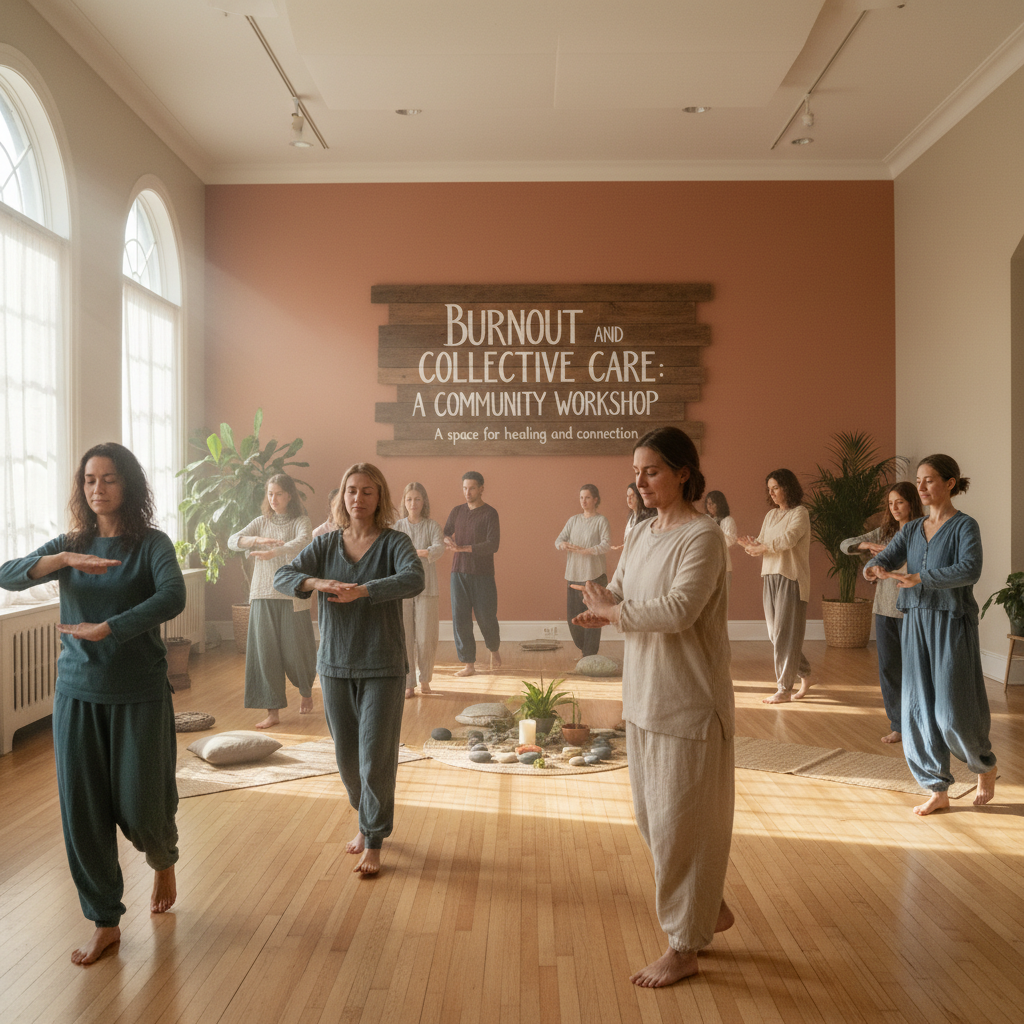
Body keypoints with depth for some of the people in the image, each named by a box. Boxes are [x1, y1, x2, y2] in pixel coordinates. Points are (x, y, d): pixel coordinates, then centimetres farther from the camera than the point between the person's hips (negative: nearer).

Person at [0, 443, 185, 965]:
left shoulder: (151, 544, -6)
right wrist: (63, 560, -25)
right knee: (81, 811, 5)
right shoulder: (70, 545, 6)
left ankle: (163, 861, 40)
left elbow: (173, 597, -24)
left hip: (139, 693, -3)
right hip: (78, 692, 3)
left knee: (140, 808, 4)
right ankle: (105, 922, 22)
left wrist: (105, 630, -25)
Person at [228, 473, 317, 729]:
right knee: (265, 651, -1)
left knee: (295, 649, 3)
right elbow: (233, 541, -1)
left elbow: (303, 542, -22)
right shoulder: (261, 522, 11)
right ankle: (273, 711, 6)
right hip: (263, 595, 3)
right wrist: (258, 539, -21)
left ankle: (305, 690, 34)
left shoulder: (300, 522, 0)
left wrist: (273, 552, -37)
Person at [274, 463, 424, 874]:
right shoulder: (326, 545, 5)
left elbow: (413, 579, -25)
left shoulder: (394, 543, -6)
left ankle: (374, 843, 13)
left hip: (382, 666, -4)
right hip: (335, 664, 4)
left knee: (376, 756, -3)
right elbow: (281, 577, -4)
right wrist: (316, 582, -25)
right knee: (346, 755, 13)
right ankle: (366, 820, 38)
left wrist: (361, 591, -37)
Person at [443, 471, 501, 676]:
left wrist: (464, 548, -21)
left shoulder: (489, 513, -4)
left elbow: (493, 545, -13)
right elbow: (444, 534, 14)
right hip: (459, 572, 4)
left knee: (486, 616, 1)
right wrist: (447, 540, -11)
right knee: (460, 617, -1)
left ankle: (494, 650, 30)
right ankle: (468, 664, 7)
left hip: (482, 574, -4)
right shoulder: (456, 512, 12)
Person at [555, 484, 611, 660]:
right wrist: (562, 544, -13)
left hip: (594, 574, -5)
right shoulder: (573, 520, 14)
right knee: (572, 616, 6)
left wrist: (585, 550, -24)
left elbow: (606, 544, -13)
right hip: (573, 574, 5)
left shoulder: (601, 521, -2)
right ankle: (583, 647, 28)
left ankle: (589, 656, 4)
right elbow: (559, 539, 11)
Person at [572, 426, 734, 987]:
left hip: (689, 703, -8)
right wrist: (603, 608, -11)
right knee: (653, 816, 17)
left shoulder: (703, 535, -16)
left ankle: (684, 947, 21)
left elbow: (679, 608, -26)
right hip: (644, 696, 8)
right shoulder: (640, 533, 10)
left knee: (680, 821, 3)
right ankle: (711, 908, 39)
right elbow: (615, 595, 12)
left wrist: (611, 610, -14)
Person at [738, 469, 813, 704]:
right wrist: (750, 544, -11)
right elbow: (761, 544, 11)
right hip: (770, 577, 7)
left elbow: (788, 539, -20)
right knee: (775, 633, 8)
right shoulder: (770, 515, 16)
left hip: (791, 578, -7)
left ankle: (785, 688, 2)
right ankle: (804, 674, 26)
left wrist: (761, 546, -11)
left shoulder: (799, 513, -5)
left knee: (785, 633, -5)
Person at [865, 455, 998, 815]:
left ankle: (985, 766, 27)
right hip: (916, 622, 6)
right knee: (918, 709, 4)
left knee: (952, 711, -4)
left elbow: (970, 569, -22)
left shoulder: (964, 526, -6)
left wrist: (919, 578, -33)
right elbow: (886, 557, 1)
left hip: (951, 623, -5)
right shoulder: (912, 531, 12)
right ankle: (938, 790, 16)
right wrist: (877, 568, -23)